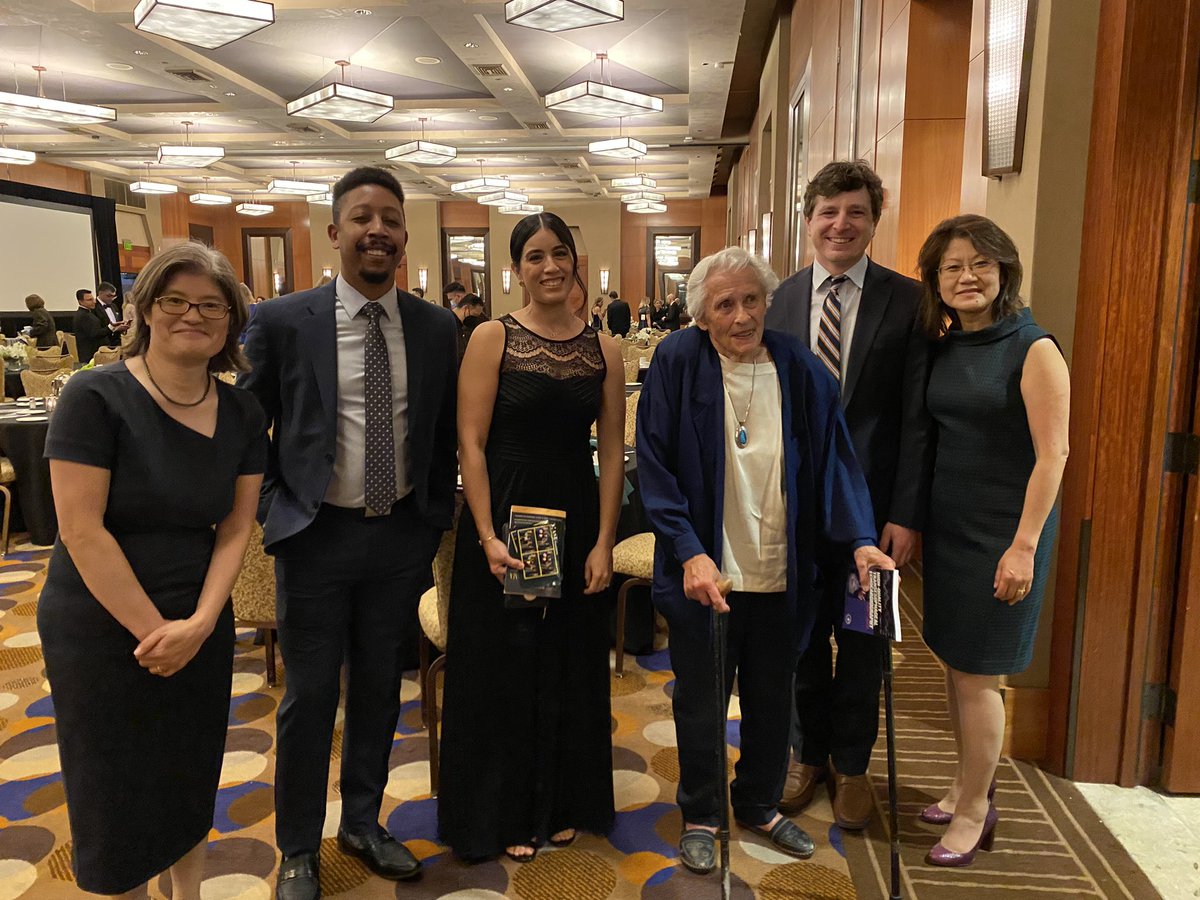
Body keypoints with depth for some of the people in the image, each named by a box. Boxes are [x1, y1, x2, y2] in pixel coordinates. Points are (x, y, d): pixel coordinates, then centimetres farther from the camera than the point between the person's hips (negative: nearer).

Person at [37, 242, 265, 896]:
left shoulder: (243, 415, 0)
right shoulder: (96, 397, -15)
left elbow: (235, 529, -1)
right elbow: (82, 530, -18)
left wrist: (199, 624, -13)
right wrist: (153, 629, -16)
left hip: (201, 628, 5)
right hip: (100, 630, -4)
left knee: (191, 785, 18)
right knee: (117, 796, 10)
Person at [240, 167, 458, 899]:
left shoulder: (437, 327, -1)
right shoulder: (283, 322, -8)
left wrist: (437, 520, 5)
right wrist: (275, 511, -5)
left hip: (401, 537, 3)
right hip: (317, 536, -2)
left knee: (380, 688, 17)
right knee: (310, 697, 10)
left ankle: (363, 824, 39)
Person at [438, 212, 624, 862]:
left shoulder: (603, 349, 3)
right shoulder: (493, 338, -6)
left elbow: (612, 450, 2)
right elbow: (471, 442, -10)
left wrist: (604, 541, -4)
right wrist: (488, 536, -16)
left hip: (577, 520, 3)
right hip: (504, 515, -3)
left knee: (571, 667, 15)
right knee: (503, 668, 9)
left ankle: (562, 804, 36)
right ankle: (504, 813, 30)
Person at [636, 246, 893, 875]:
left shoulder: (799, 368, -2)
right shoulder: (677, 363, -10)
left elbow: (833, 458, -1)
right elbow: (655, 466, -12)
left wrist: (860, 538, -14)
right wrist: (690, 552, -20)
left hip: (780, 571, 3)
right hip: (704, 569, -3)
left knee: (772, 698, 20)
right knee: (701, 700, 14)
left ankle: (759, 805, 44)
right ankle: (699, 816, 37)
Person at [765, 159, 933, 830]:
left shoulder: (909, 301, -5)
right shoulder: (779, 301, 3)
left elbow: (918, 417, -8)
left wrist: (907, 515, -12)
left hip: (871, 502, -2)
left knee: (862, 639, 13)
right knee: (801, 635, 15)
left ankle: (852, 763, 34)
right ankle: (809, 754, 36)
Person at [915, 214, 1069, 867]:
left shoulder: (1033, 349, -12)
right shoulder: (941, 349, 6)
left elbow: (1052, 455, -15)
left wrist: (1024, 546, -19)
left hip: (1002, 534, -6)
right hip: (946, 526, 6)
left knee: (976, 674, 2)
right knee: (954, 666, 14)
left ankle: (973, 810, 20)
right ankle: (968, 788, 33)